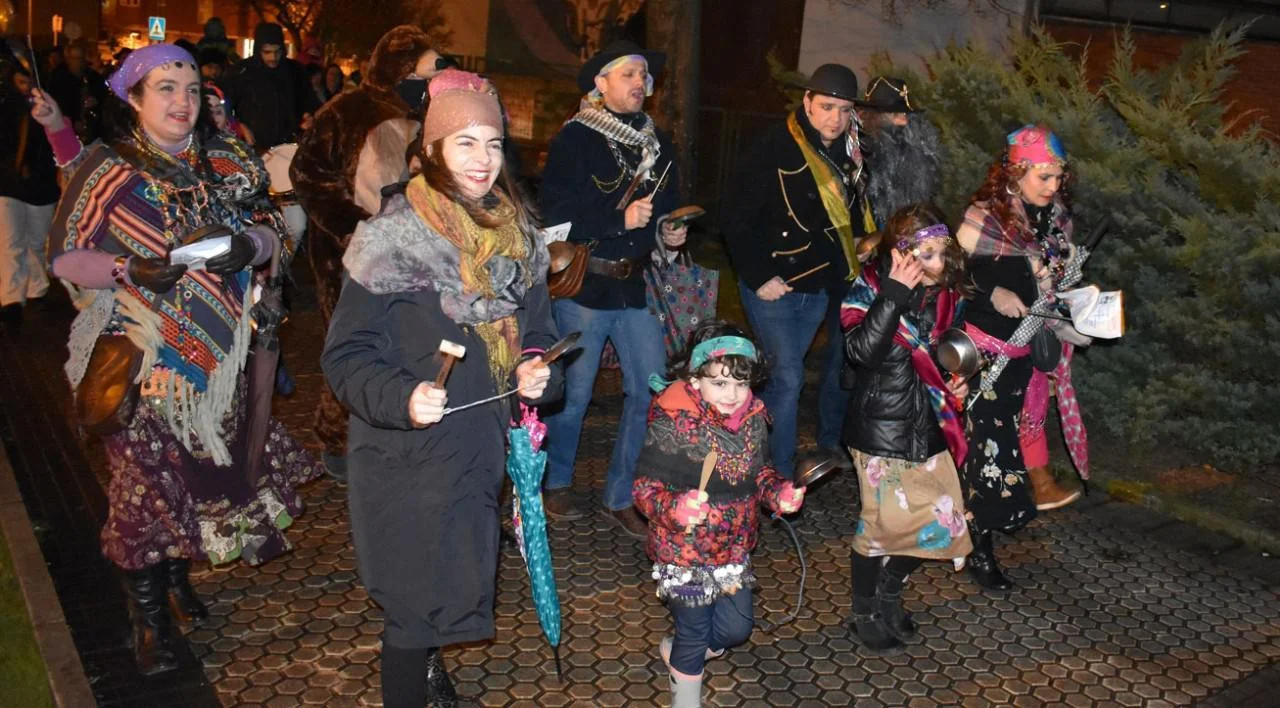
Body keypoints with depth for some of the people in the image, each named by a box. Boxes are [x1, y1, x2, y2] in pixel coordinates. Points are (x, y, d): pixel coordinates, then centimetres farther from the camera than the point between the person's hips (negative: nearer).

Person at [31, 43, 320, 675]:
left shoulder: (225, 161, 5)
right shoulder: (106, 167, -6)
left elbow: (268, 222, 9)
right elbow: (65, 255, -4)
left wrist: (250, 245, -14)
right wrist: (130, 271, -21)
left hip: (219, 353, 4)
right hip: (139, 353, -4)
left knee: (207, 469, 12)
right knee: (144, 477, 1)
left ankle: (179, 573, 38)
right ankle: (150, 615, 19)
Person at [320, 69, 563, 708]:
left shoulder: (517, 237, 3)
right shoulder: (391, 239, -16)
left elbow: (537, 331, 12)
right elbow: (346, 356, -15)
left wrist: (538, 371, -9)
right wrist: (401, 397, -32)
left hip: (482, 449, 6)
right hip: (407, 458, -6)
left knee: (457, 581, 23)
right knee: (417, 600, 3)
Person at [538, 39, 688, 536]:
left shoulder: (658, 144, 12)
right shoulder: (574, 140, -6)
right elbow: (557, 215, -14)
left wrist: (670, 232, -1)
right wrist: (620, 220, -23)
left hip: (637, 286, 5)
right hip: (584, 285, -5)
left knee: (651, 392, 2)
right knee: (573, 392, 4)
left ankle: (621, 498, 18)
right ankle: (557, 484, 29)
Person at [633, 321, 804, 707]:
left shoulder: (753, 419, -5)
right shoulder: (672, 425, -24)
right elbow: (645, 487, -20)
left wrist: (779, 491, -8)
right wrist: (676, 508, -39)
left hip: (733, 550, 6)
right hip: (684, 553, -6)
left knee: (736, 628, 17)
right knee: (695, 634, 11)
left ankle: (680, 652, 48)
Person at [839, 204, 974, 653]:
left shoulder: (946, 295, 2)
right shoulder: (870, 289, -14)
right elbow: (860, 350, -31)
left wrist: (958, 383, 0)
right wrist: (895, 294, -33)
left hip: (929, 426, 6)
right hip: (880, 427, -6)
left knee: (942, 521, 9)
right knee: (882, 524, 3)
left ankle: (889, 592, 35)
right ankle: (865, 614, 27)